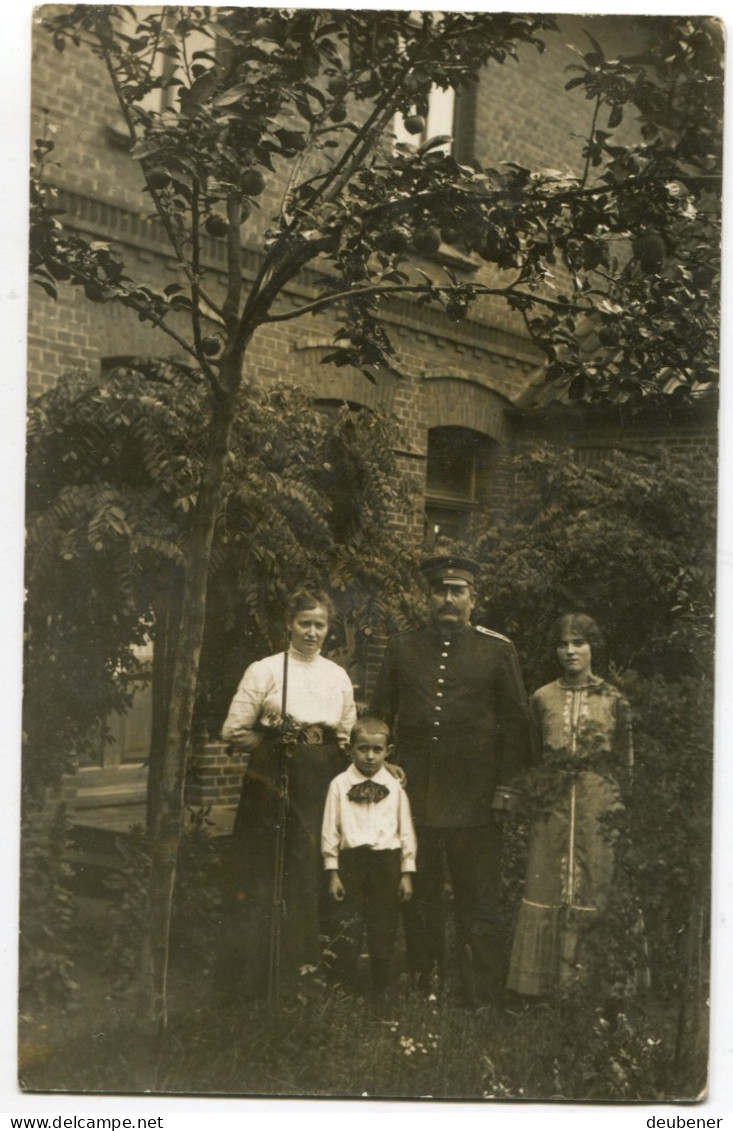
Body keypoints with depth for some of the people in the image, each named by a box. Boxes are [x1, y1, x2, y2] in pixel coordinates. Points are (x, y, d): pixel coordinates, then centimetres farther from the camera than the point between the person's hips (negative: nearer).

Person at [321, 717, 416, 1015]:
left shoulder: (394, 787, 3)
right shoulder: (340, 784, 0)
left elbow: (406, 831, 7)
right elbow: (330, 830, 1)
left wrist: (407, 873, 4)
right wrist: (332, 872, -1)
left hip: (386, 860, 1)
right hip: (351, 860, -1)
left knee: (384, 928, 8)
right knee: (347, 927, -3)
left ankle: (379, 991, 24)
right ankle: (342, 989, 13)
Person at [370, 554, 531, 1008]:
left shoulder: (498, 650, 4)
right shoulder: (401, 649, 10)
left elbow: (516, 722, 4)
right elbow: (380, 715, 14)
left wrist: (507, 784, -2)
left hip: (475, 800, -2)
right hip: (413, 797, 2)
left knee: (481, 902, 1)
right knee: (418, 899, 8)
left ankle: (483, 1000, 9)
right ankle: (422, 989, 21)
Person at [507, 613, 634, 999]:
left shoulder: (613, 699, 3)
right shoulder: (542, 699, 7)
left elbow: (625, 764, 5)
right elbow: (533, 759, 12)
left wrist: (617, 809, 0)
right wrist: (532, 800, 4)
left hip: (599, 810, -1)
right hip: (552, 810, 1)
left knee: (593, 890, 0)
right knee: (546, 891, 0)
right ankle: (544, 984, 8)